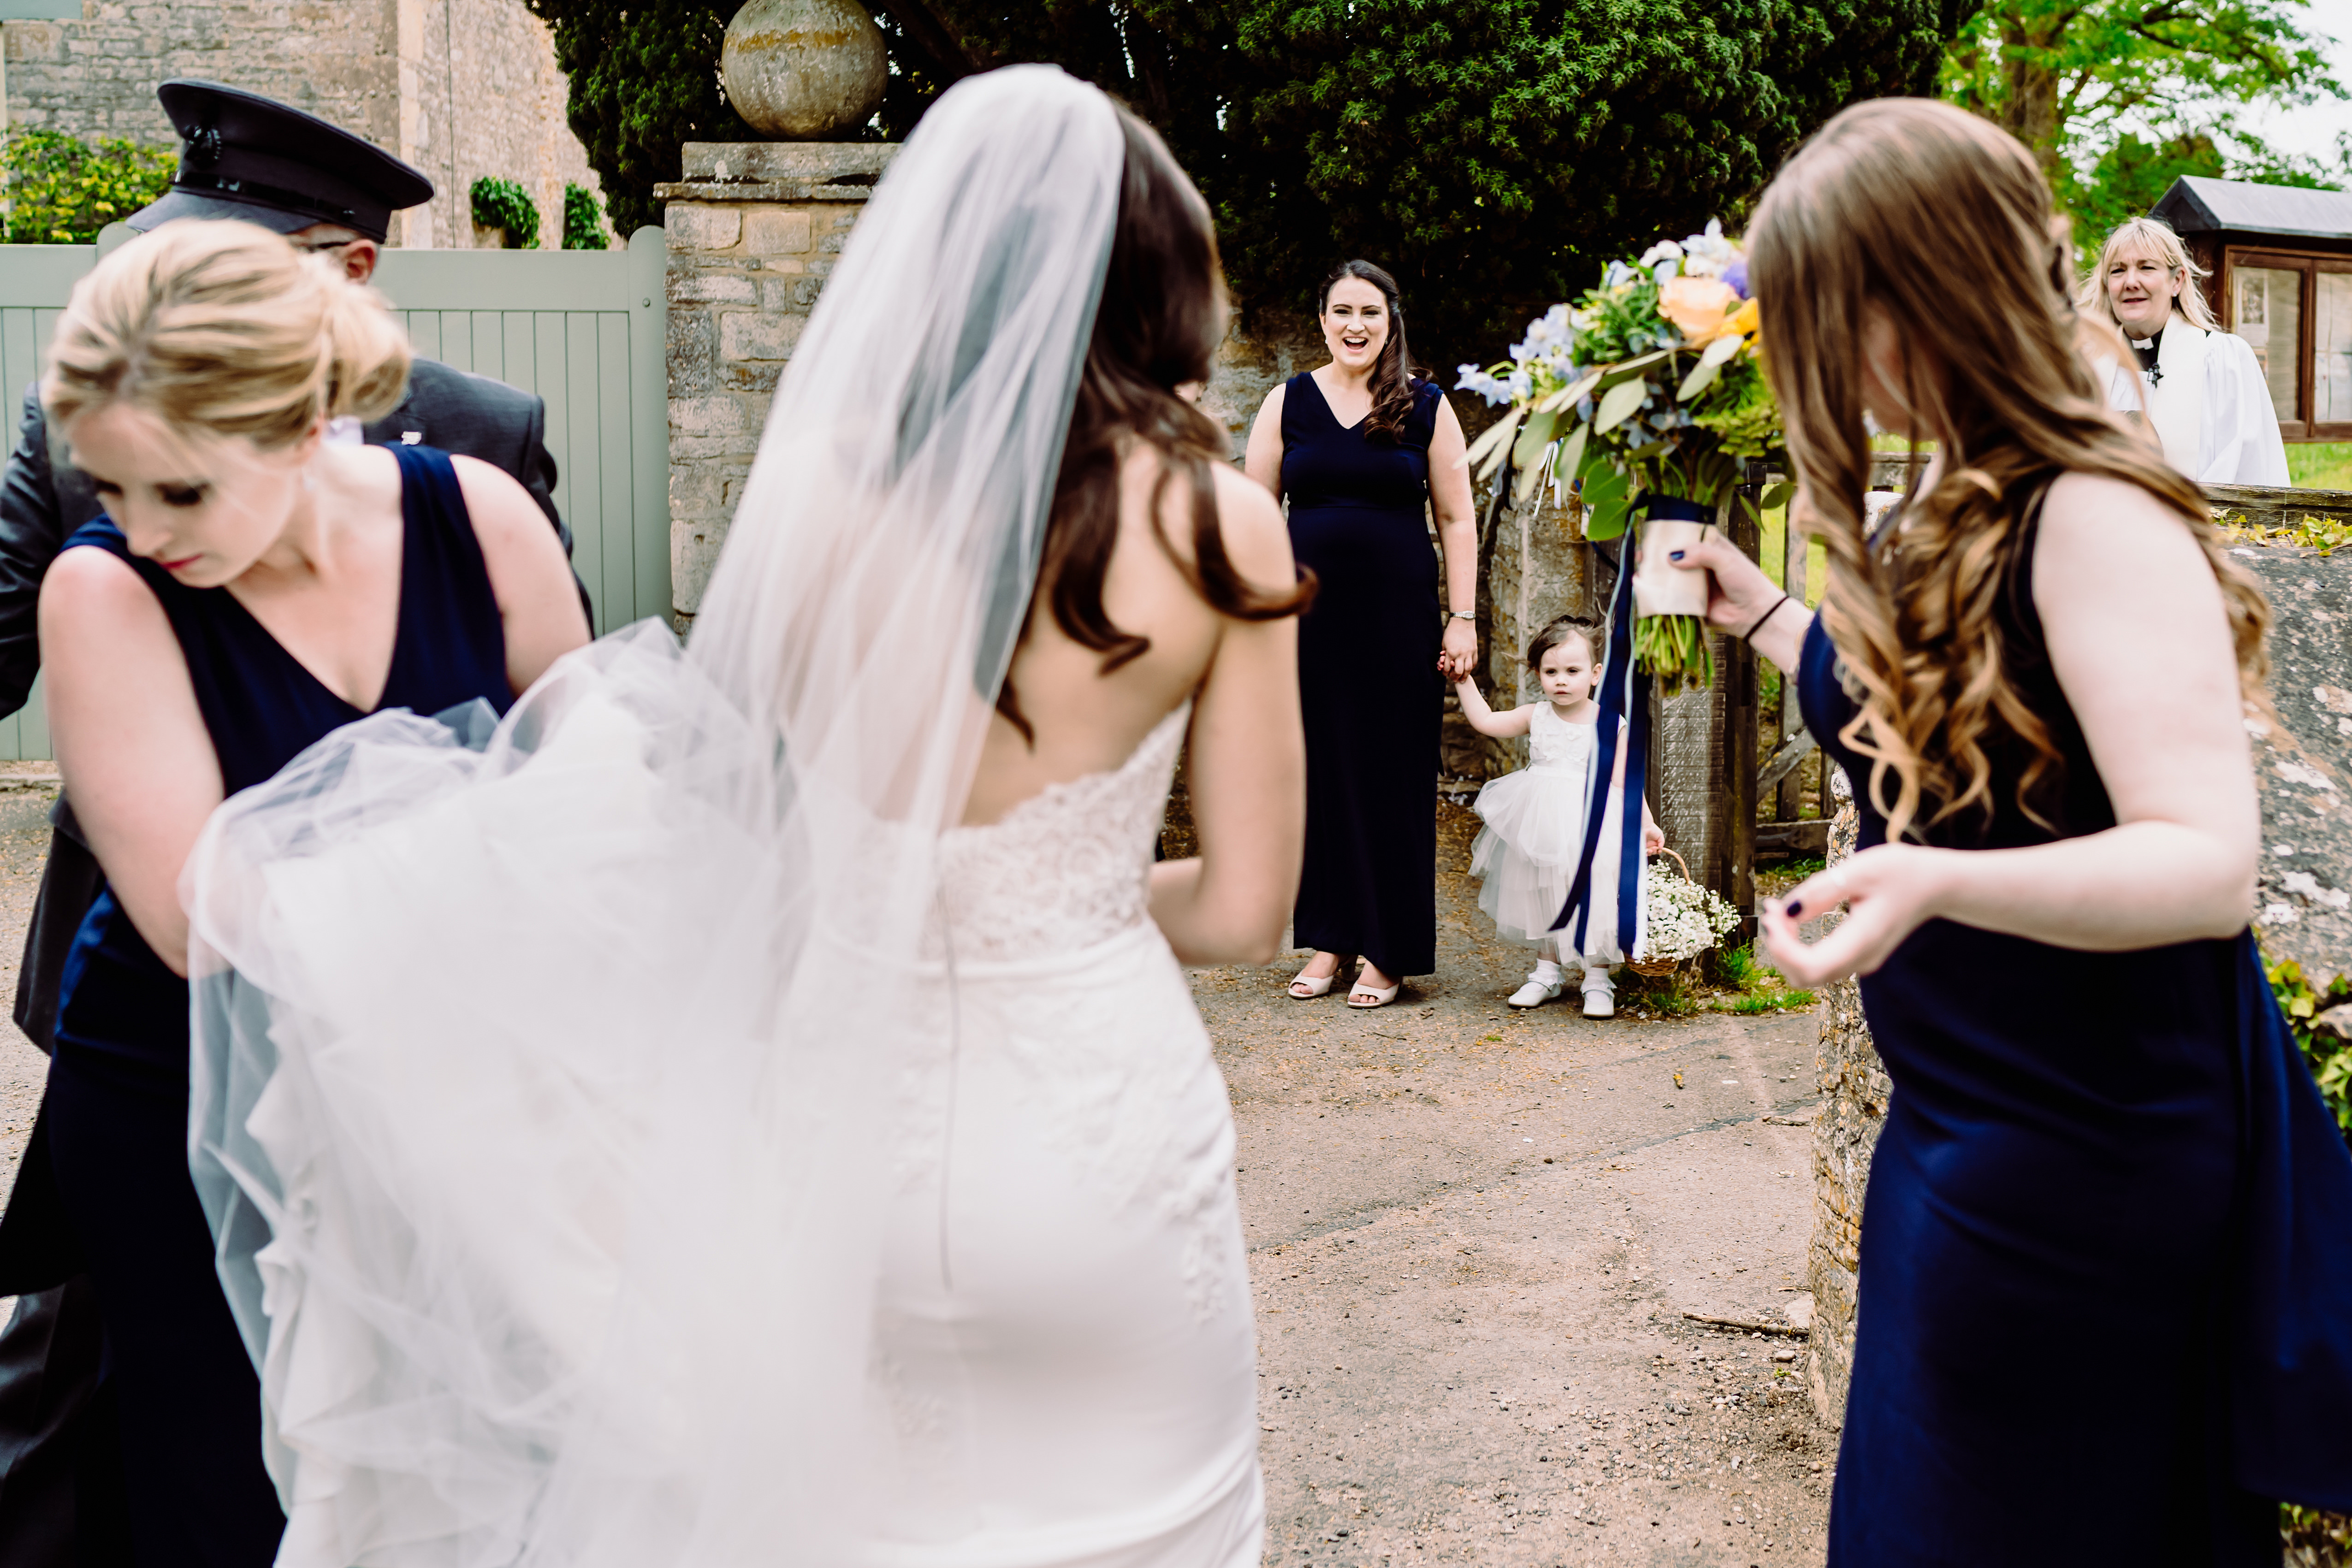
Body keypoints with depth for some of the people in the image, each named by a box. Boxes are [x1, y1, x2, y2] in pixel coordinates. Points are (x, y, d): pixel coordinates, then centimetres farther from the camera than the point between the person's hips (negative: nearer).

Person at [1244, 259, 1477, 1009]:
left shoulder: (1426, 406, 5)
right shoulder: (1288, 402, 7)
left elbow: (1456, 520, 5)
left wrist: (1462, 619, -2)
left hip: (1399, 615, -1)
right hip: (1311, 613, 1)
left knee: (1394, 774, 2)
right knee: (1321, 769, 6)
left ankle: (1388, 950, 12)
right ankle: (1330, 938, 17)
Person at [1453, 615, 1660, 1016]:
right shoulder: (1536, 717, 4)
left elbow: (1623, 780, -4)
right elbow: (1484, 721, 6)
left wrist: (1646, 824, -11)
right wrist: (1464, 681, 3)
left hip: (1588, 822, -3)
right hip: (1539, 820, 3)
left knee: (1591, 898, -5)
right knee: (1542, 896, 11)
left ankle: (1598, 982, 9)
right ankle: (1548, 972, 28)